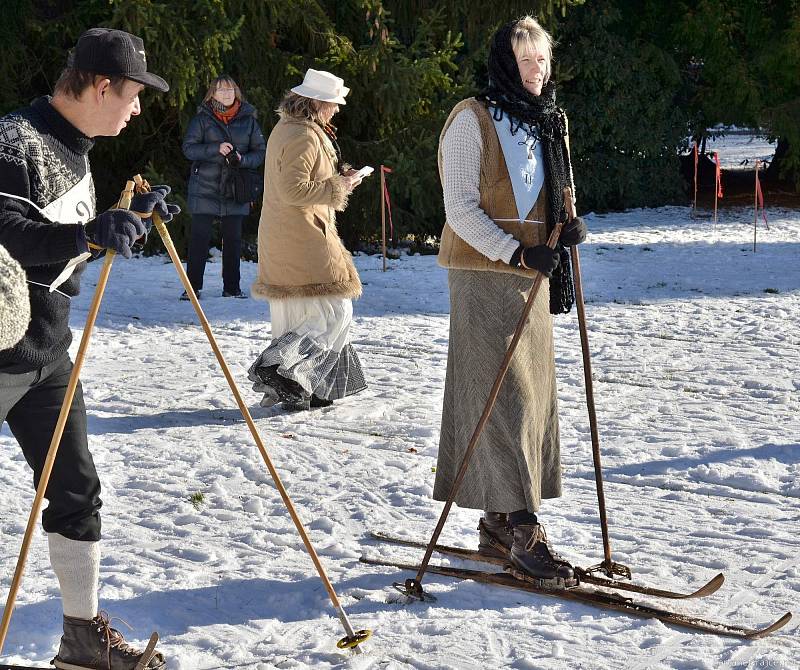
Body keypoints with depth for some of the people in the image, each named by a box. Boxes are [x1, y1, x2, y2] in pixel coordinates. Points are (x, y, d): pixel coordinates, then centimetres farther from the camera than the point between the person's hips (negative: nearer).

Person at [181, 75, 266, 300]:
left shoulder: (248, 119, 7)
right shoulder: (202, 118, 2)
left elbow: (260, 152, 7)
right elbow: (188, 148, -5)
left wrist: (242, 159, -13)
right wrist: (216, 148, -18)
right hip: (205, 188, -2)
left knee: (233, 239, 6)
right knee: (199, 238, -2)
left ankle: (232, 287, 15)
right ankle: (192, 287, 4)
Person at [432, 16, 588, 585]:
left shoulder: (548, 122, 14)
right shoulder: (473, 119, -8)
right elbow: (460, 208, -13)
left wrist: (568, 225, 0)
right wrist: (518, 252, -22)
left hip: (531, 274, 8)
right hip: (485, 274, -8)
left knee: (534, 394, 8)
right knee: (506, 398, -11)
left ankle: (497, 523, 17)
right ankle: (524, 532, -10)